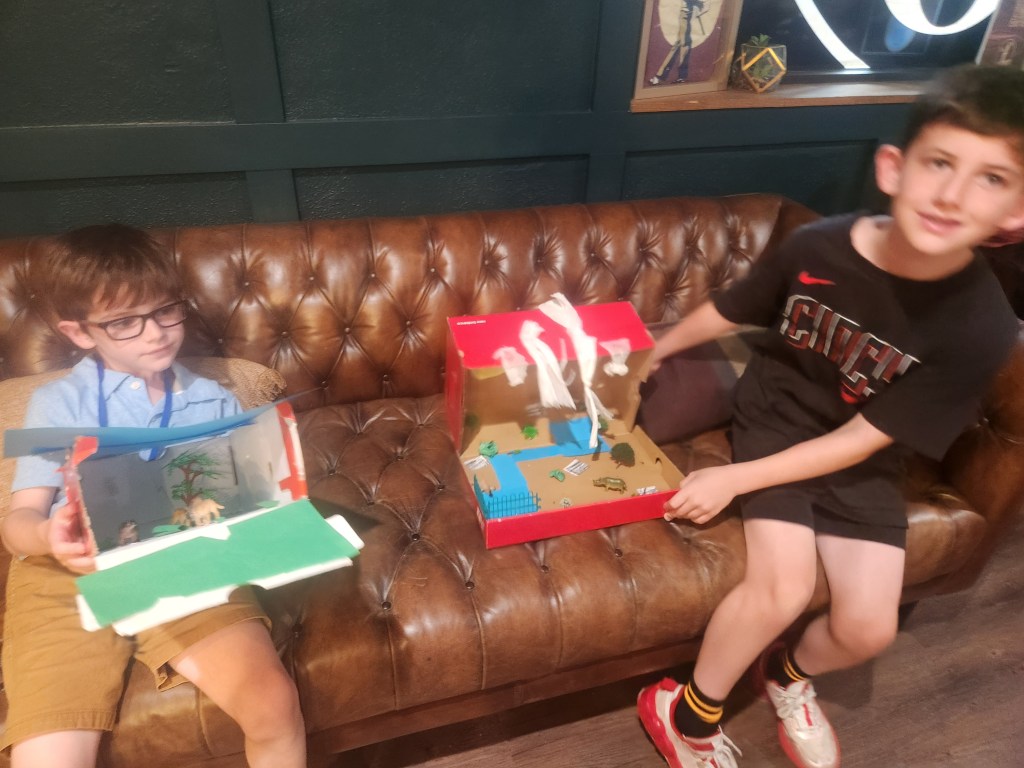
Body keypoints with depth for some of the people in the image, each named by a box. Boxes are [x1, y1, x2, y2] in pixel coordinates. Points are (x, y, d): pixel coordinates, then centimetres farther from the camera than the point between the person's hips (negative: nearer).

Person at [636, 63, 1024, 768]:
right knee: (784, 587, -20)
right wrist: (647, 357, 11)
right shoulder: (818, 245, -21)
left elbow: (859, 441, -19)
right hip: (776, 421, -1)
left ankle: (789, 673, 30)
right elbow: (727, 312, -2)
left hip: (860, 465, 2)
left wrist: (733, 480, -22)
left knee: (868, 627, -8)